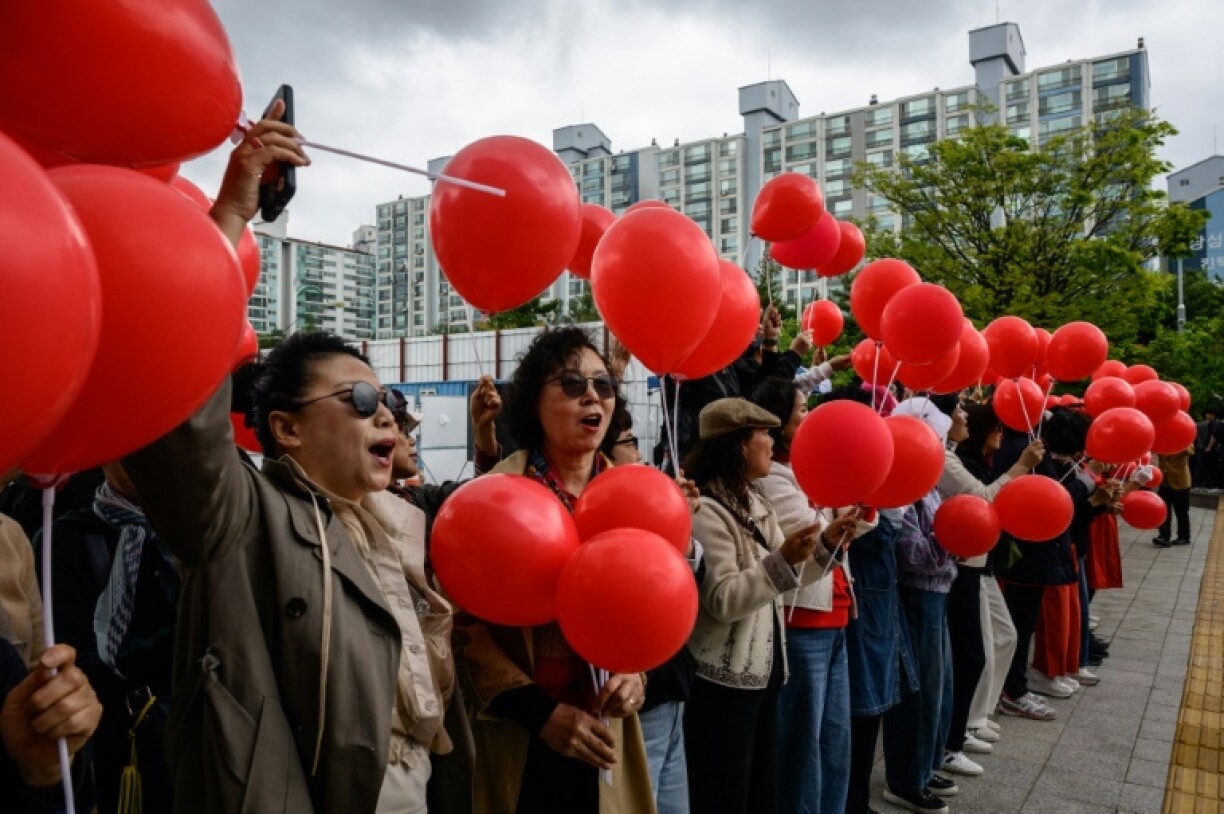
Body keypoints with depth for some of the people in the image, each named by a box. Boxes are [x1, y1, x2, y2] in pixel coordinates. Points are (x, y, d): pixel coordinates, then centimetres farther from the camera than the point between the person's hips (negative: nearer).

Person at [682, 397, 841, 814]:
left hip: (762, 672, 9)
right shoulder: (705, 511, -19)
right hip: (721, 682, -9)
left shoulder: (755, 503, 11)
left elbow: (783, 579, 12)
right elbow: (722, 601, -24)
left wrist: (829, 541, 0)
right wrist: (782, 559, -32)